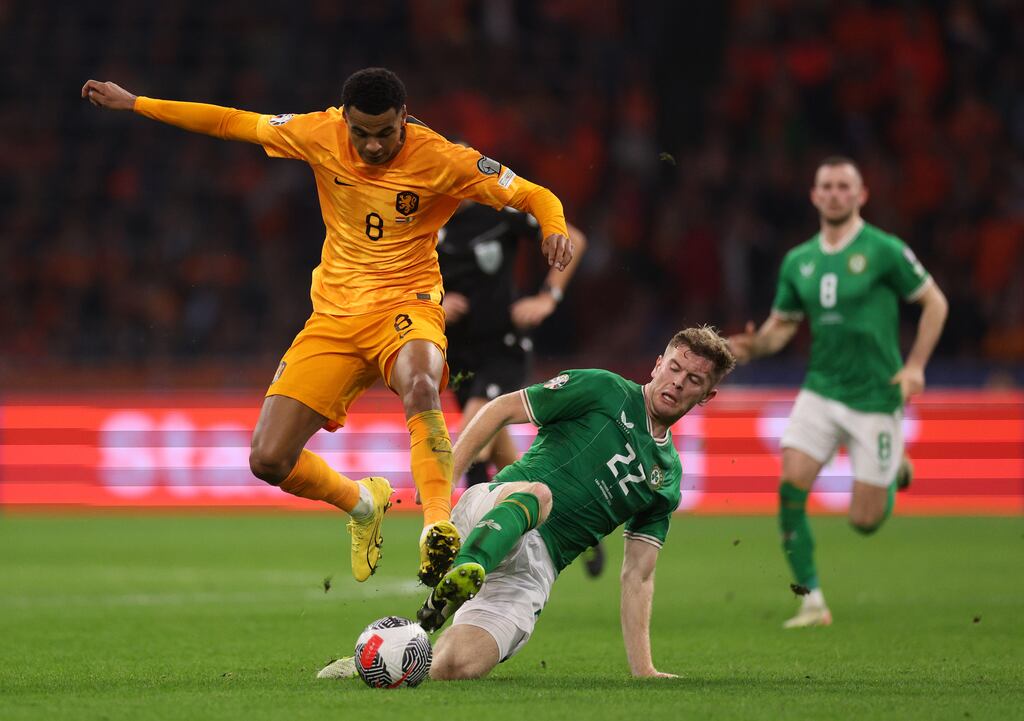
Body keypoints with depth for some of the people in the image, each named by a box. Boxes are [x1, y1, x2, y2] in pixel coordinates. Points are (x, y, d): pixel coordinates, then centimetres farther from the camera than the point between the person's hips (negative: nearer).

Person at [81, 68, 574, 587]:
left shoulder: (439, 159, -11)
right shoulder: (321, 135, -3)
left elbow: (537, 197, -8)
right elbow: (233, 123, 9)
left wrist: (554, 231, -31)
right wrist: (135, 104, 10)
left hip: (405, 307, -4)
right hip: (334, 317, 4)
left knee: (420, 385, -41)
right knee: (269, 460, -5)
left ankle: (438, 526, -45)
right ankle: (363, 505, 24)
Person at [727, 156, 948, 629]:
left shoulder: (884, 250, -8)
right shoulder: (798, 261, 6)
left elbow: (934, 302, 0)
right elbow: (781, 325, 14)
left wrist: (916, 365, -9)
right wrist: (752, 346, -9)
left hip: (875, 398, -4)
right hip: (820, 391, 4)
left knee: (865, 521, -1)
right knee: (790, 486, -16)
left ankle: (894, 468, 34)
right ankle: (812, 601, -5)